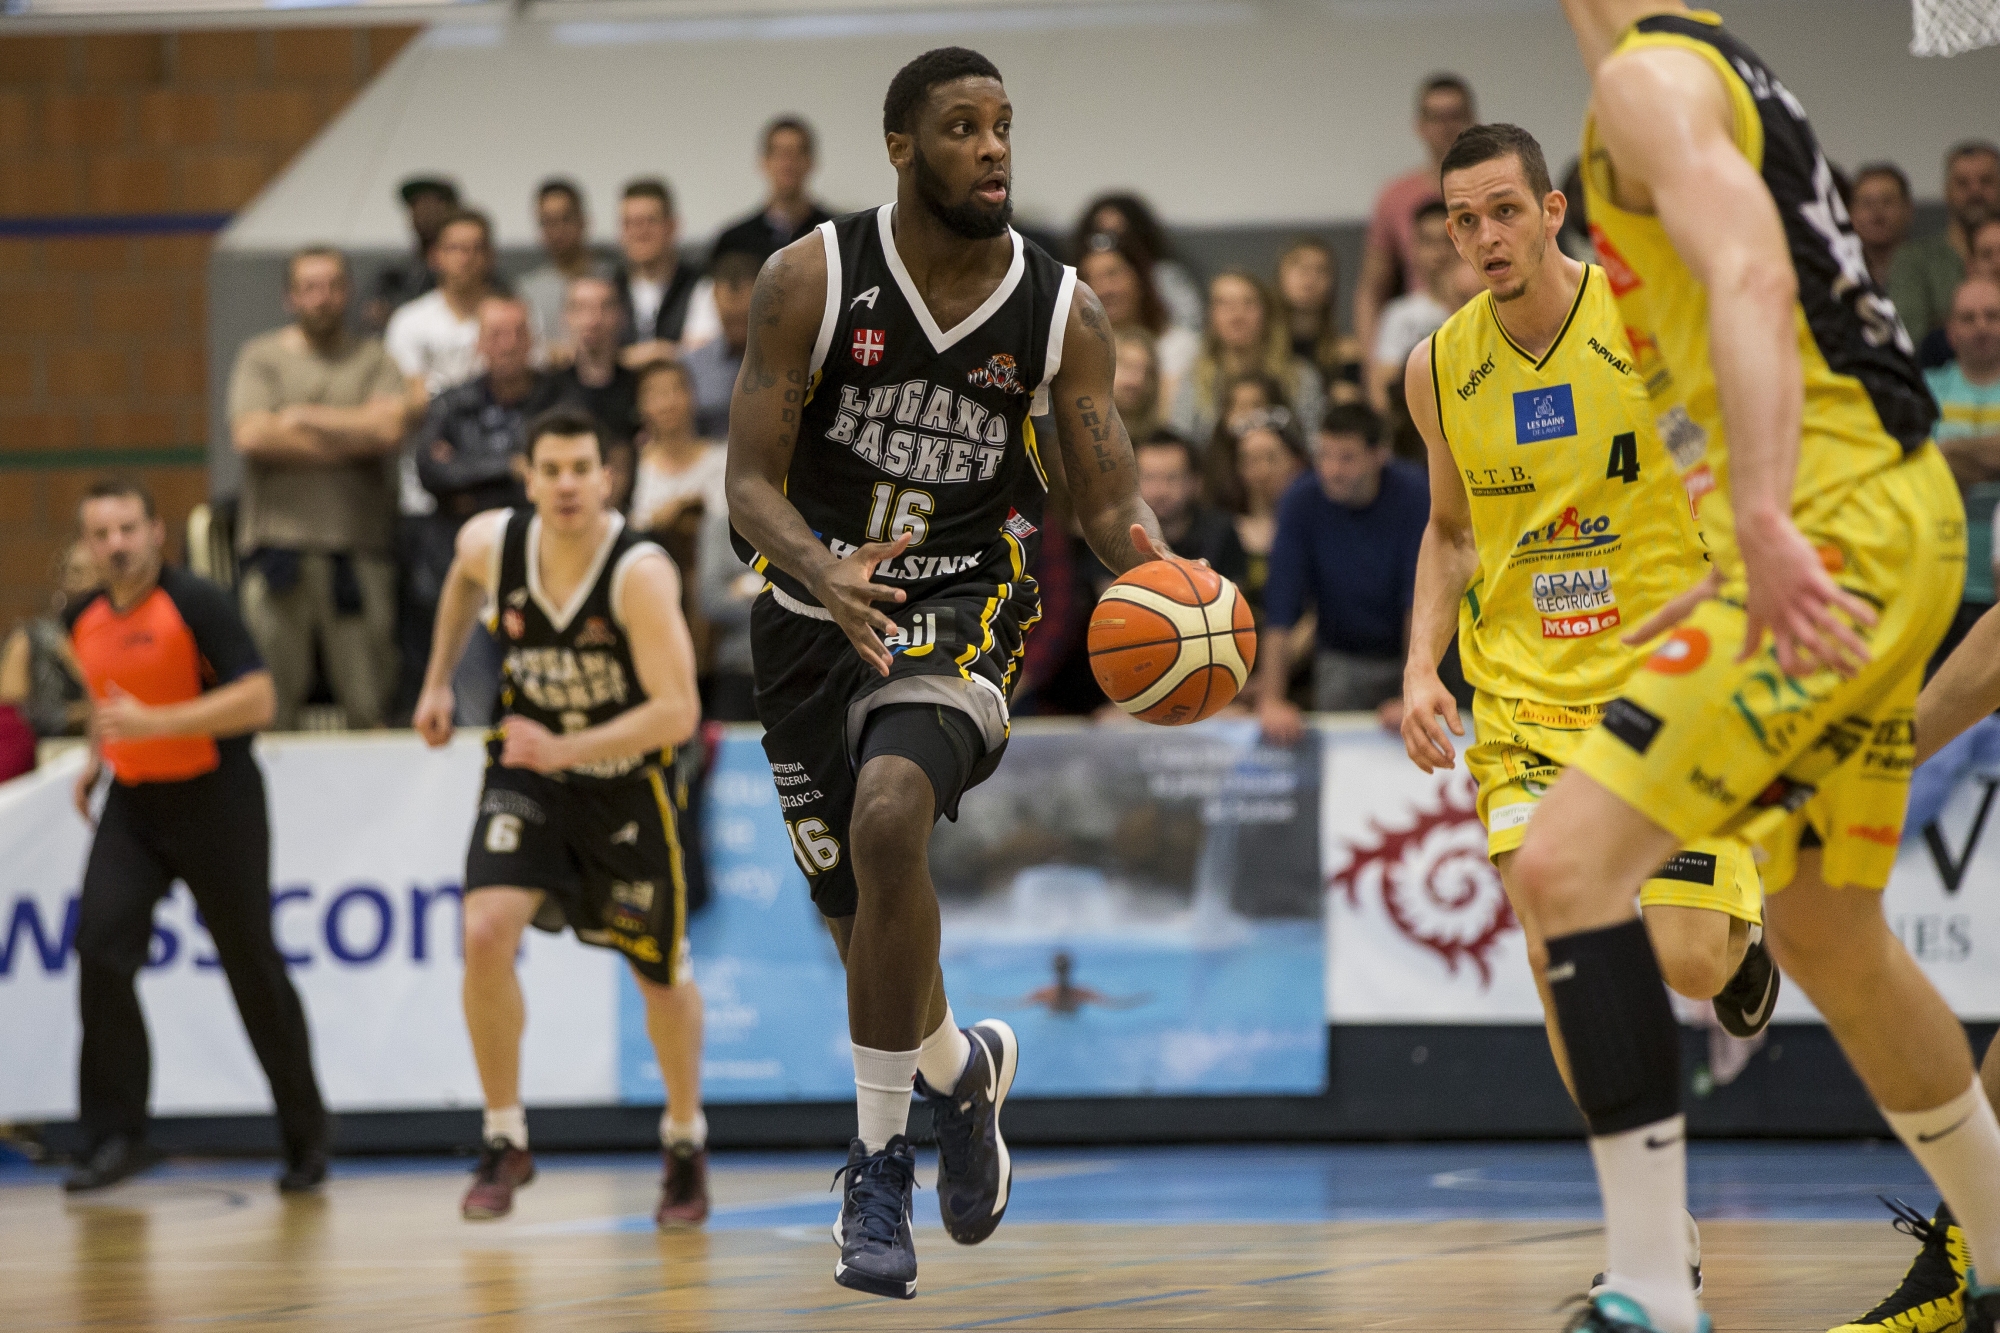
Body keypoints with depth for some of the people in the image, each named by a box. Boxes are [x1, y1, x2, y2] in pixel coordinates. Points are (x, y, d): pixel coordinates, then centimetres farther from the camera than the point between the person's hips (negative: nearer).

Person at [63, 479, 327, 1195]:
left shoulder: (197, 603, -15)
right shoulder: (83, 620, 5)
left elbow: (259, 700, -23)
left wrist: (154, 723, -29)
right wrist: (97, 753, 12)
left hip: (216, 804, -5)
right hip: (132, 806, 5)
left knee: (252, 966, 4)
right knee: (100, 948, -14)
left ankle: (305, 1137, 21)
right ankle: (116, 1134, -8)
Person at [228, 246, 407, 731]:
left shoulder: (371, 359, 12)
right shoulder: (261, 357, 10)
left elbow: (390, 427, -5)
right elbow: (250, 435, -5)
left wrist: (302, 417, -2)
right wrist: (349, 440, -3)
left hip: (357, 545, 1)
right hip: (279, 541, -1)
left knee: (369, 703, -2)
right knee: (274, 695, -7)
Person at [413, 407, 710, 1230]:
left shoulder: (640, 575, -27)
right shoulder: (491, 543, -14)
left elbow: (678, 712, -32)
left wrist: (565, 751, -39)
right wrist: (439, 682, 15)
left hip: (626, 783, -2)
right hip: (527, 773, 2)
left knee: (659, 973, 11)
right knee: (486, 933, -20)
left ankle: (686, 1145, 37)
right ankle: (505, 1142, -5)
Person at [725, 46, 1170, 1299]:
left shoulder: (1062, 310, -5)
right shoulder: (813, 280, -9)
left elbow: (1111, 501, -2)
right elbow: (753, 483, -10)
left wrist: (1162, 572, -25)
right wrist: (820, 574, -30)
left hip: (962, 606, -1)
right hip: (818, 614, 2)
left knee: (889, 817, -30)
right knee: (867, 922, 6)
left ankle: (882, 1159, -18)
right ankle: (959, 1067, 42)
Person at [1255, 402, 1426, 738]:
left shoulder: (1410, 494, -19)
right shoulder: (1301, 502, -15)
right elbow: (1279, 612, -18)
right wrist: (1271, 700, -27)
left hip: (1411, 653, -1)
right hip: (1341, 657, 1)